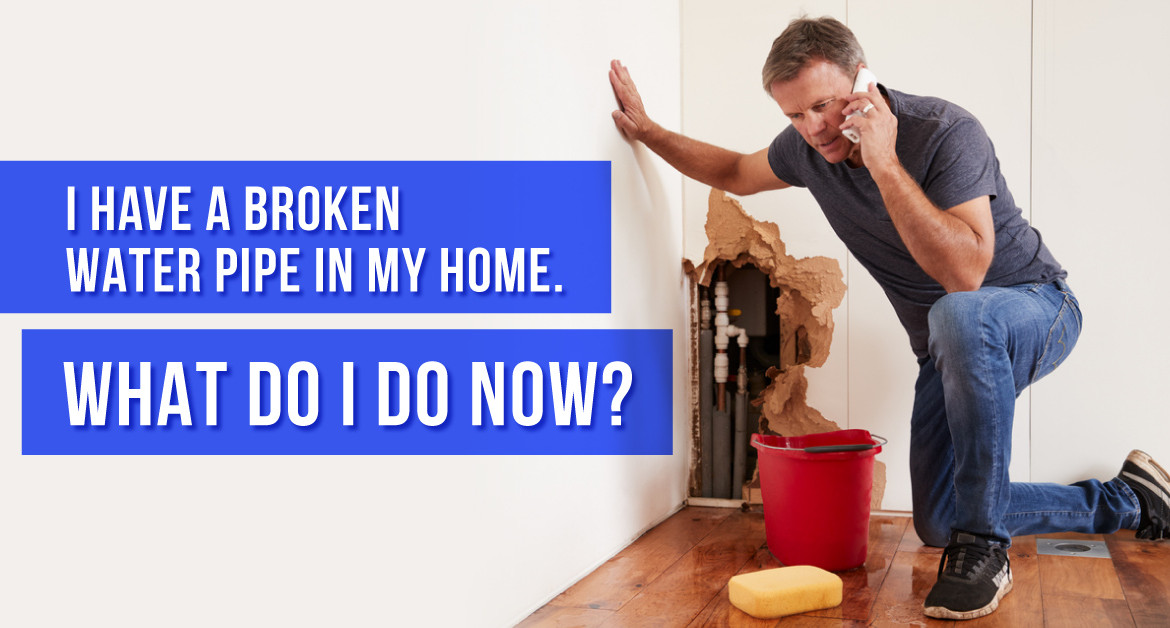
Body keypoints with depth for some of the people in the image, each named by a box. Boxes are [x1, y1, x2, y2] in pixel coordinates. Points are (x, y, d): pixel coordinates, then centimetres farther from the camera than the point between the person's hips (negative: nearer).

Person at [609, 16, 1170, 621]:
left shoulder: (946, 132, -27)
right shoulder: (808, 147, -7)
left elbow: (965, 272, -40)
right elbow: (735, 172, 16)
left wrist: (883, 162, -39)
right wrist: (646, 129, 10)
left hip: (1036, 309, -7)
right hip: (949, 348, 7)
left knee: (959, 316, -44)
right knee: (937, 524, 5)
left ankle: (984, 546, -29)